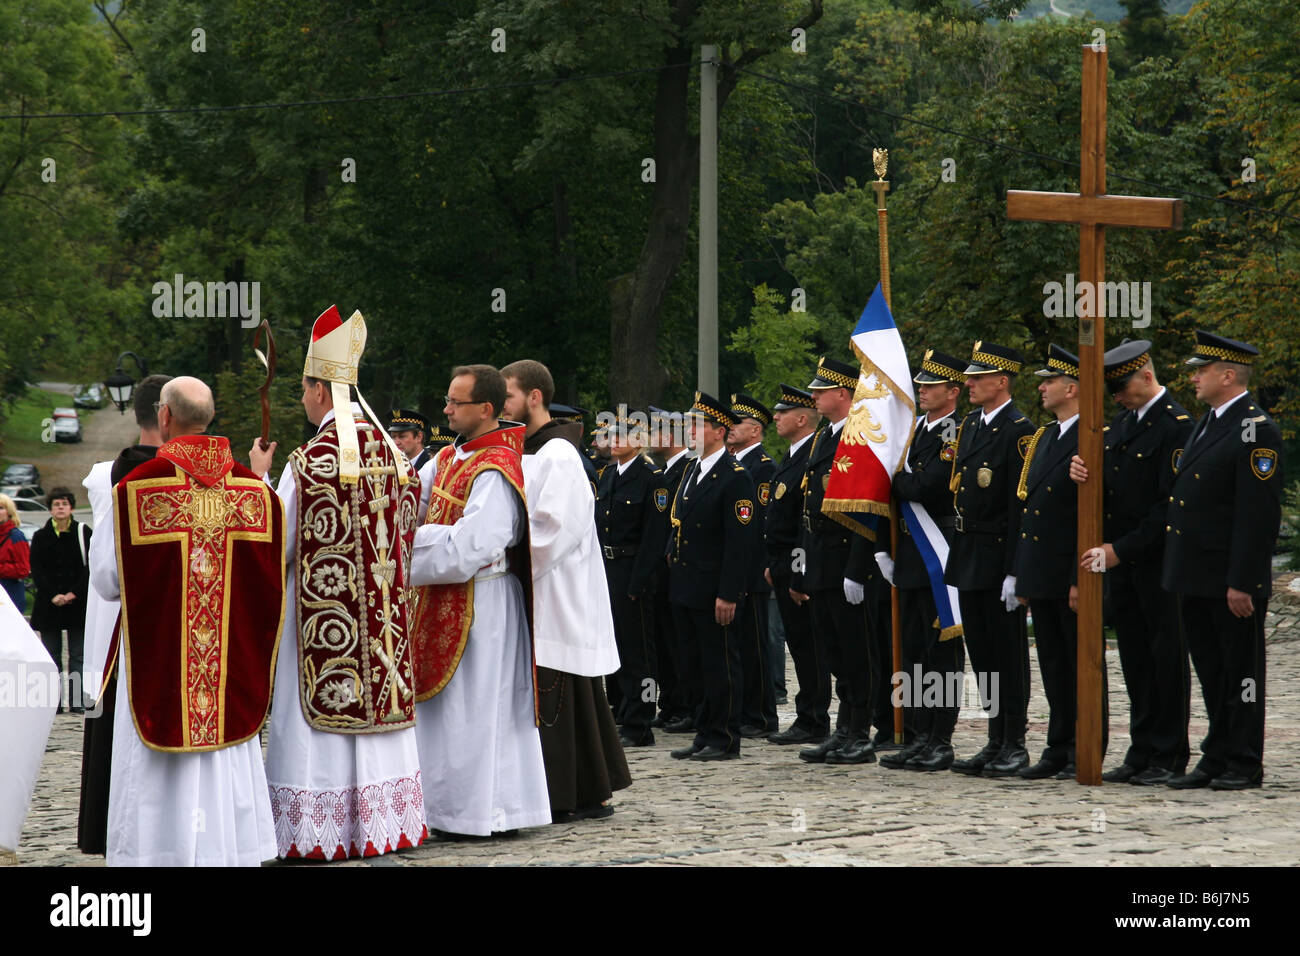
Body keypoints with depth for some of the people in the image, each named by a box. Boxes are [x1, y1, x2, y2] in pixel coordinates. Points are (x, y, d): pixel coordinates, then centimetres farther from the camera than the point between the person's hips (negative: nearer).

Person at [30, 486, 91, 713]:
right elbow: (36, 570, 2)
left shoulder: (83, 533, 2)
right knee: (51, 655, 3)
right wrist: (52, 595, -11)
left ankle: (77, 702, -1)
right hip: (49, 604, 2)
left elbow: (90, 567, -1)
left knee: (78, 654, -2)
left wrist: (73, 594, -11)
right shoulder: (40, 536, 7)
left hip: (78, 603, -2)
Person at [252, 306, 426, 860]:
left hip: (321, 614, -6)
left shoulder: (310, 461, -15)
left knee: (320, 719, -2)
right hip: (382, 617, 6)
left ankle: (318, 833, -1)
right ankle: (378, 821, 16)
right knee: (374, 704, 12)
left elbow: (276, 546, -11)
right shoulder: (392, 453, 5)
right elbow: (404, 534, 11)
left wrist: (259, 479, 0)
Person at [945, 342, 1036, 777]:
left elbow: (1022, 505, -16)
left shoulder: (1019, 431, -12)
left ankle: (1014, 745, 4)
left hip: (1000, 559, -8)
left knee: (1008, 652, -2)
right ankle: (995, 741, 17)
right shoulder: (968, 427, 15)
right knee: (982, 652, 11)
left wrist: (1015, 572, -19)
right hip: (969, 558, 9)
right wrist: (956, 557, 16)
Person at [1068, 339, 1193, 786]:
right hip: (1120, 564, 8)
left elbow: (1170, 503, -17)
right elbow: (1106, 492, 15)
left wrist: (1121, 550, -18)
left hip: (1159, 563, -8)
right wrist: (1081, 472, -8)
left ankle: (1168, 758, 4)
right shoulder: (1118, 424, 14)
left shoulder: (1177, 426, -12)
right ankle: (1141, 754, 16)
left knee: (1167, 659, 0)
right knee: (1135, 662, 10)